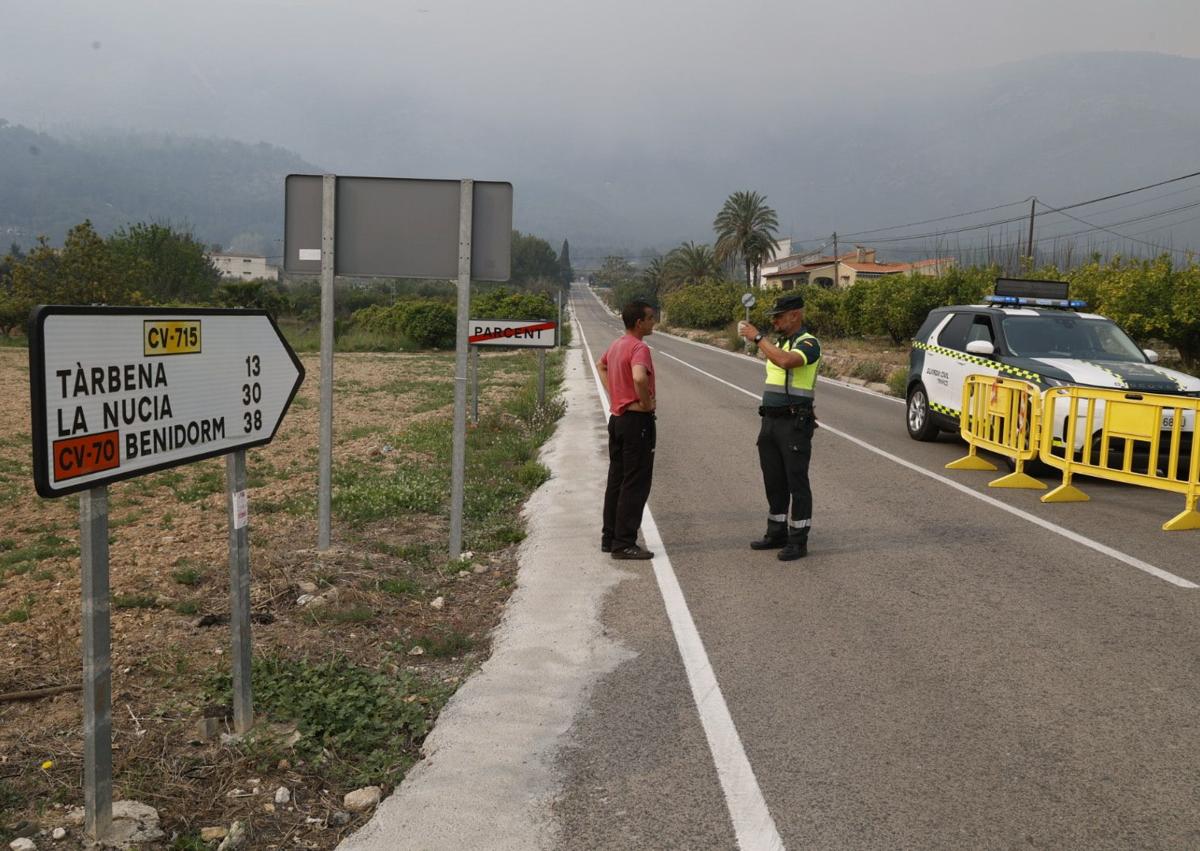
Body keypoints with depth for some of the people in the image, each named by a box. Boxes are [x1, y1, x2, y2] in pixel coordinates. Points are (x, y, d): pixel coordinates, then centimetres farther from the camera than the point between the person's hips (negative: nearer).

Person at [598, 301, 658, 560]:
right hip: (637, 421, -9)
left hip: (617, 417, 9)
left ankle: (610, 538, 21)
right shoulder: (639, 348, -18)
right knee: (635, 484, -4)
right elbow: (639, 377, -38)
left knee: (616, 480, 14)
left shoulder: (617, 344, 11)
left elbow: (601, 366, 30)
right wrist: (646, 403, -21)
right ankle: (624, 543, -2)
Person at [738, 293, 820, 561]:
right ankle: (776, 533, 24)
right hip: (770, 420, 9)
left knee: (796, 481, -3)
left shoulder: (808, 343, -12)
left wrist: (758, 337, -24)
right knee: (774, 481, 14)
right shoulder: (778, 343, 15)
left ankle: (798, 541, 2)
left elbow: (786, 361, -33)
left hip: (794, 423, -9)